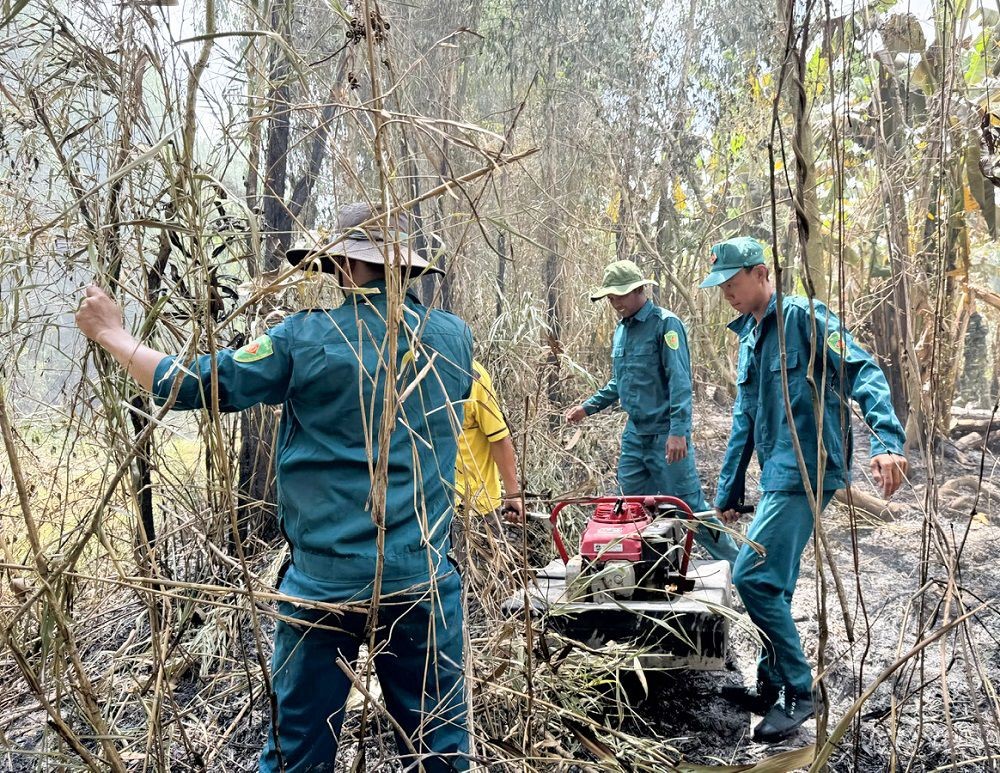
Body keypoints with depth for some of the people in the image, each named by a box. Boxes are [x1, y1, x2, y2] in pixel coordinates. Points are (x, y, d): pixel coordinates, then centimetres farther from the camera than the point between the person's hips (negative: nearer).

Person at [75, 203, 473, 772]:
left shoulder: (308, 340, -10)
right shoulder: (456, 338, 1)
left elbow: (191, 386, -5)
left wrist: (111, 333, 12)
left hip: (327, 579, -2)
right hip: (424, 580, 3)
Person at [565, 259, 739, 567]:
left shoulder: (665, 324, -10)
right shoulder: (621, 331, 14)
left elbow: (680, 382, -18)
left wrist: (678, 431, -26)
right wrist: (588, 407, 19)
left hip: (666, 435, -7)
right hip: (635, 434, 8)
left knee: (689, 506, -2)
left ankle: (734, 564, 13)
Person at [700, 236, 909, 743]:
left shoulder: (802, 316, -9)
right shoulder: (748, 339, 17)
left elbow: (863, 371, -19)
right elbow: (744, 421, 22)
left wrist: (886, 442, -33)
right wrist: (728, 492, 22)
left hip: (807, 469, -9)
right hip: (780, 473, 9)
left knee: (753, 575, -14)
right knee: (774, 584, 13)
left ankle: (797, 692, 0)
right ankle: (773, 689, 27)